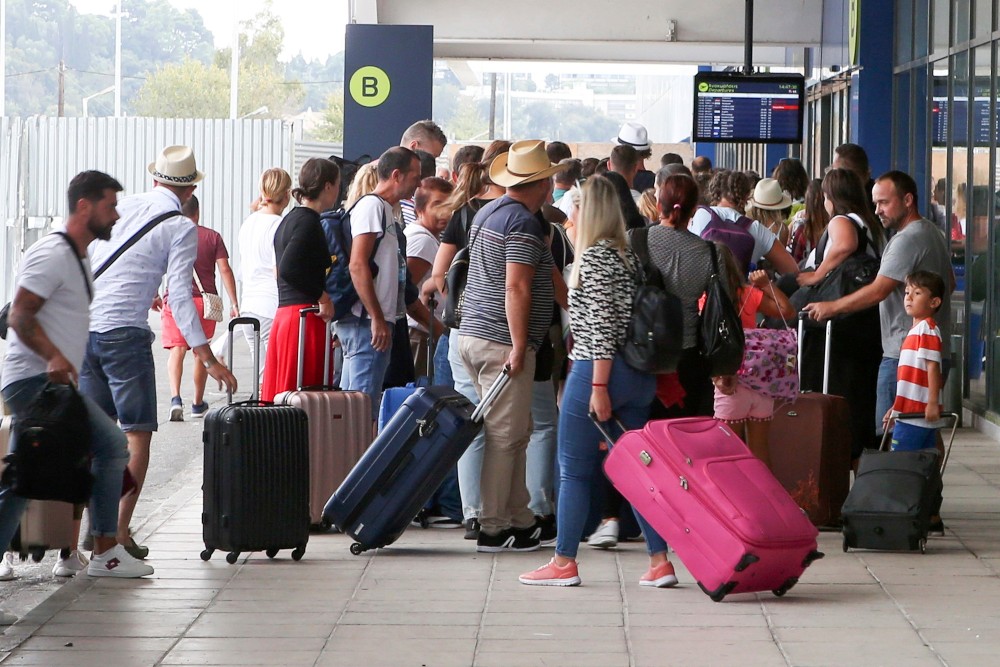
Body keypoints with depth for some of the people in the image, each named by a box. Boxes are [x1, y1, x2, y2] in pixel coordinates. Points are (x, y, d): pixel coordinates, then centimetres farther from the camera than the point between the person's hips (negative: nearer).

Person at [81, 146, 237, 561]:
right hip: (125, 333, -5)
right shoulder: (181, 227, -1)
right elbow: (180, 296, -9)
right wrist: (208, 360, -9)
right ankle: (119, 533, -6)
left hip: (81, 329, 5)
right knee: (137, 434, 1)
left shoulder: (117, 208, 13)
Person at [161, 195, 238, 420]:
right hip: (205, 300, 1)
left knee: (177, 350, -8)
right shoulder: (213, 237, 5)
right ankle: (198, 404, 27)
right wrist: (234, 303, 0)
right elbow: (225, 270, -2)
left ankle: (175, 397, -31)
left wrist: (155, 297, 14)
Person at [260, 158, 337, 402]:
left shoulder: (289, 219, 18)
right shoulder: (308, 221, -10)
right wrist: (323, 297, -15)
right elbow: (288, 269, -21)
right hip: (306, 318, -10)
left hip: (284, 315, 10)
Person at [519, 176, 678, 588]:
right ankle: (659, 560, 5)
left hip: (596, 369, -8)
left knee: (573, 470, 1)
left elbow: (602, 324, -17)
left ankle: (564, 562, 4)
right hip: (639, 374, 8)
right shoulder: (629, 256, 13)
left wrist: (598, 385, -17)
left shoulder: (594, 257, -11)